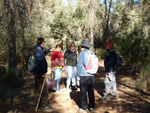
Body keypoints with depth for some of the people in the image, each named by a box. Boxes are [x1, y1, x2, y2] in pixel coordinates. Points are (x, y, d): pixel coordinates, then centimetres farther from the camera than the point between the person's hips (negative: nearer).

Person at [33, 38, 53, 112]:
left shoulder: (38, 49, 13)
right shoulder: (39, 50, -19)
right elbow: (39, 62, -27)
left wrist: (49, 51, 44)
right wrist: (42, 73, -27)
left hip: (37, 73, 11)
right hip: (39, 74, -11)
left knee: (38, 89, 18)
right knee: (44, 89, -4)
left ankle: (38, 103, 31)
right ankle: (44, 105, 3)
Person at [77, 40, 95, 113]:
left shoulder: (82, 53, -8)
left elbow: (80, 65, -10)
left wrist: (78, 75, -3)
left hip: (84, 75, -5)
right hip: (92, 75, 6)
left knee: (83, 92, 2)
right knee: (91, 92, 12)